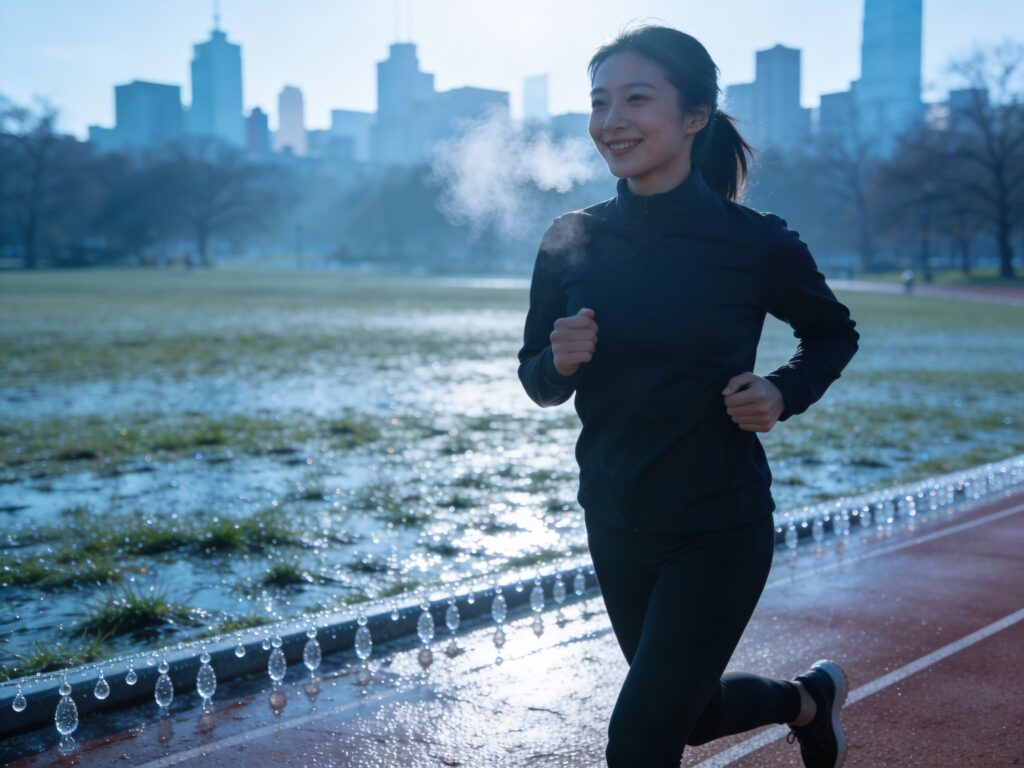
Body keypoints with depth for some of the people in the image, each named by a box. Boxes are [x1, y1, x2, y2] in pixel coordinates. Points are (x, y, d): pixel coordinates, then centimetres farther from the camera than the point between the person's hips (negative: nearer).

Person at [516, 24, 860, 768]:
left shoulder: (755, 242, -13)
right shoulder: (571, 242, -5)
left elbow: (835, 335, 4)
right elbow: (538, 385, 4)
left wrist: (784, 393, -14)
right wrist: (559, 361, -18)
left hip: (720, 532, -4)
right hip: (615, 527, 4)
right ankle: (809, 697, 52)